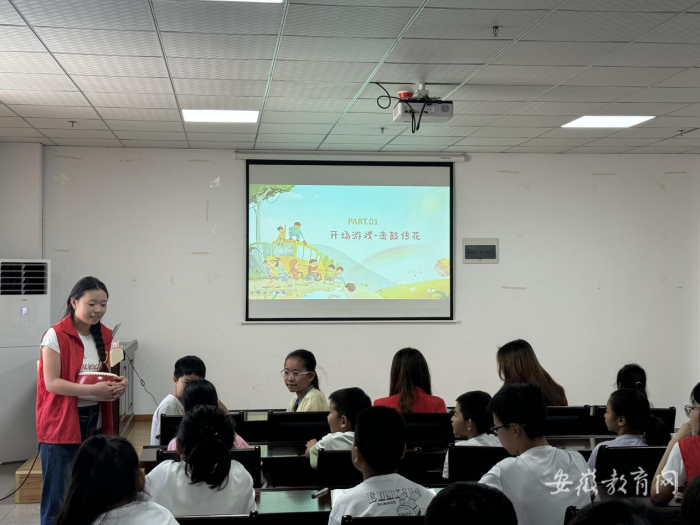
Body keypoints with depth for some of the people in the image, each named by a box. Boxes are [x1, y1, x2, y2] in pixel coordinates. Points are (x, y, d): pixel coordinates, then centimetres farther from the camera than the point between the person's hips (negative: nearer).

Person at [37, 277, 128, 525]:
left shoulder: (105, 336, 7)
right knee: (58, 495, -2)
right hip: (61, 423, -6)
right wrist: (92, 390, -26)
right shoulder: (56, 336, -12)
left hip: (93, 420, 6)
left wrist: (116, 384, -5)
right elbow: (51, 383, -16)